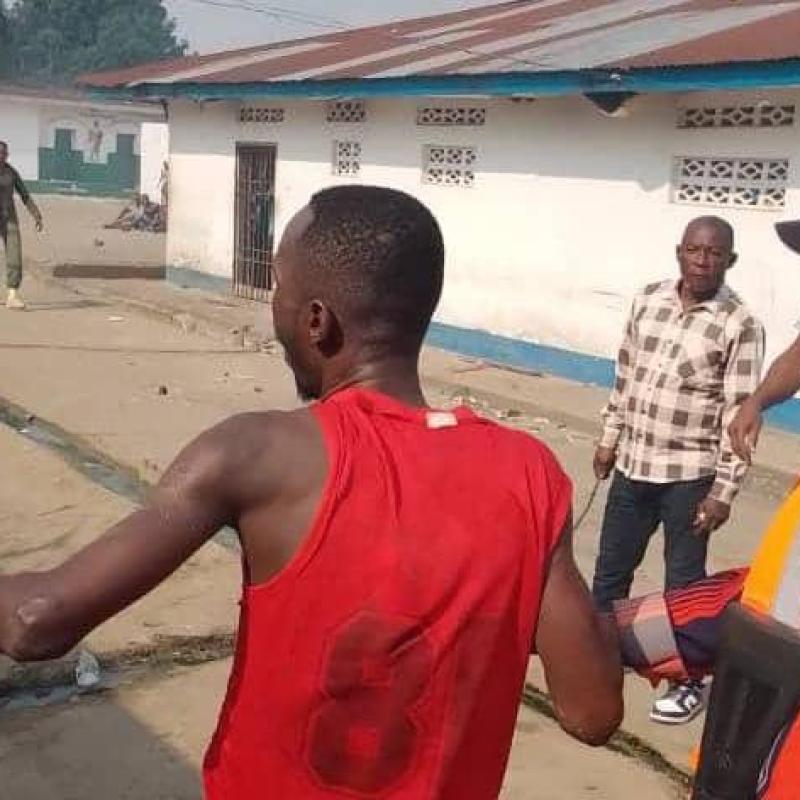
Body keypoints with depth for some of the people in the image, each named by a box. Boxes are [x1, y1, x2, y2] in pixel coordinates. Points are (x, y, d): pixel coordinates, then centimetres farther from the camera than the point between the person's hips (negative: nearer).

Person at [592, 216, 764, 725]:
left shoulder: (740, 326, -14)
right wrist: (610, 439, 14)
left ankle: (690, 679, 25)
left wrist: (724, 491, -15)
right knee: (611, 566, 18)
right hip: (633, 463, 5)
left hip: (689, 475, -5)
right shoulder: (648, 301, 1)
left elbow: (740, 414, -14)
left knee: (684, 581, 8)